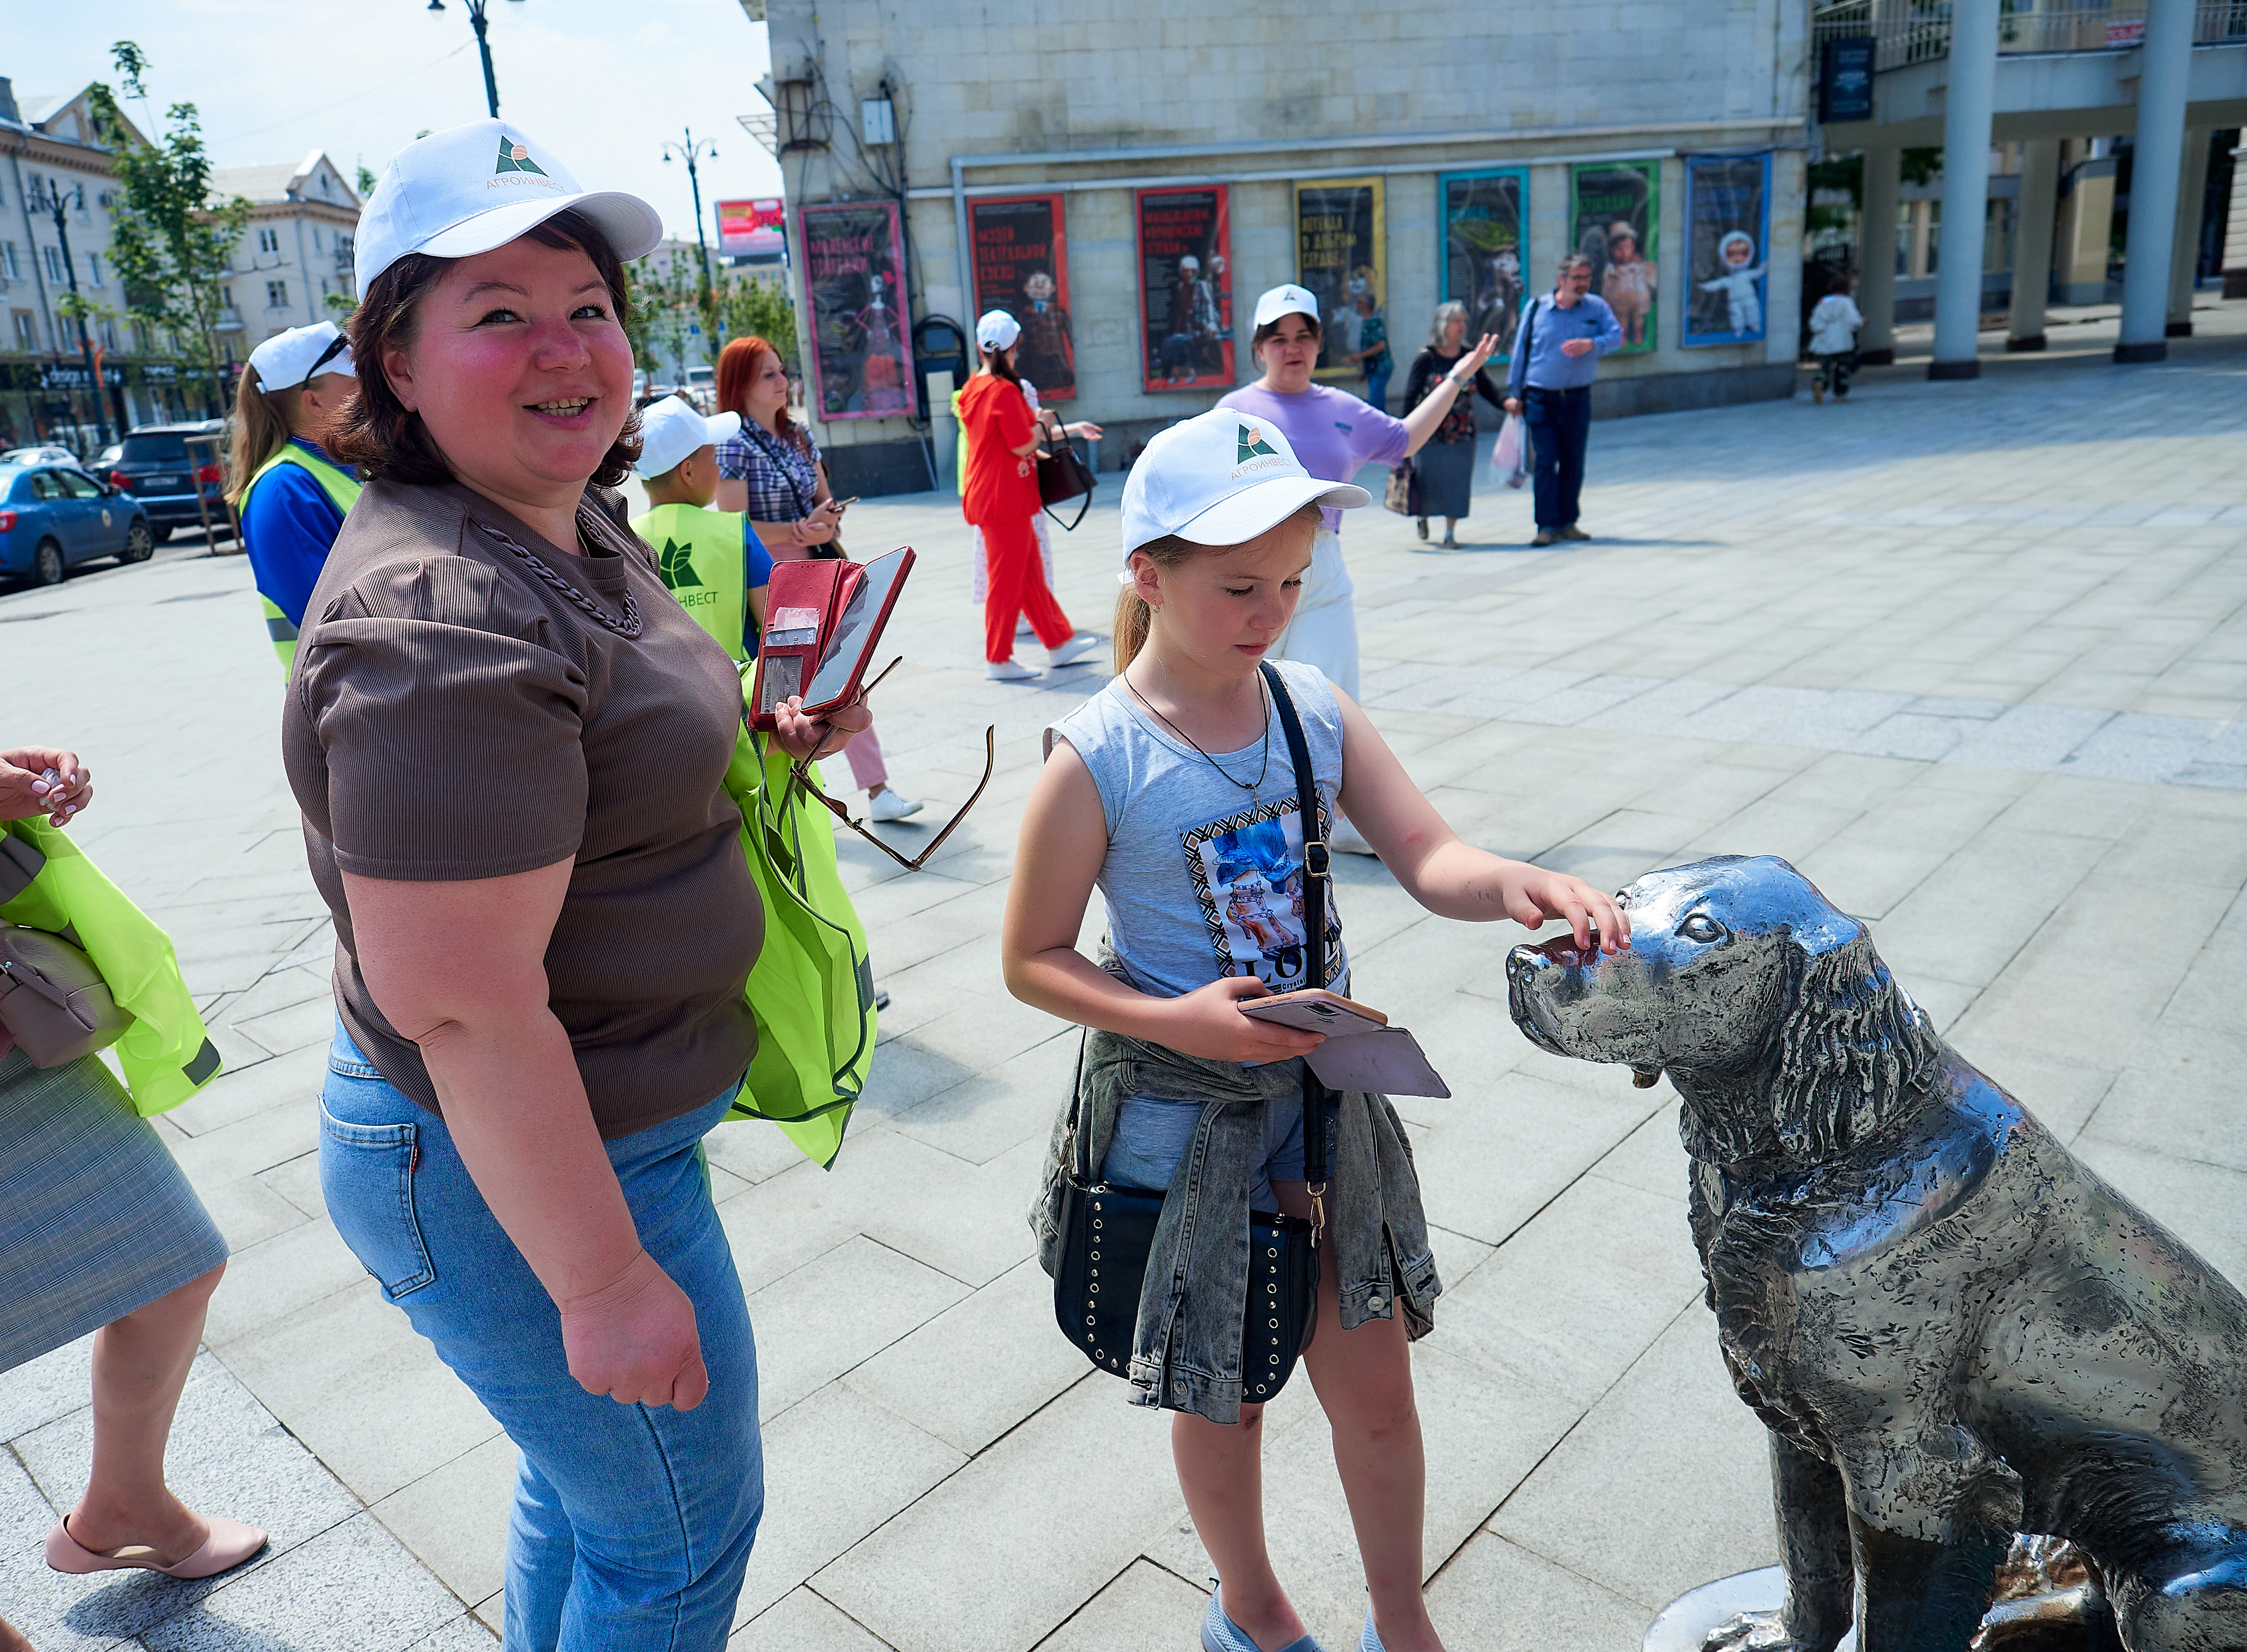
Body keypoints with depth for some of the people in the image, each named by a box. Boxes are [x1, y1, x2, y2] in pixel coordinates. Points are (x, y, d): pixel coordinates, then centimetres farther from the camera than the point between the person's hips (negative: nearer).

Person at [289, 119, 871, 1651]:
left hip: (587, 1117, 10)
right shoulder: (445, 620, -29)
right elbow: (462, 1010, -29)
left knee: (587, 1476, 29)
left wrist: (765, 740, 5)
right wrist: (606, 1281, -22)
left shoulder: (571, 528, 4)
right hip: (519, 1178, -9)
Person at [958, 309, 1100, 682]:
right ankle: (998, 659, 9)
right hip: (1005, 498, -10)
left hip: (986, 494, 10)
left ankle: (1059, 644, 25)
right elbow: (1022, 445, -19)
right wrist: (1041, 424, -2)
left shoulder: (974, 387, 10)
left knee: (1031, 575, 15)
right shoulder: (1003, 391, -18)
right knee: (1008, 578, 0)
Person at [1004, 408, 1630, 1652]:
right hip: (1180, 1115, -3)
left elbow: (1428, 859, -11)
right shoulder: (1095, 761, -18)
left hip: (1324, 1092, 4)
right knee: (1220, 1398, 18)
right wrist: (1174, 1021, -25)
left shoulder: (1316, 710, -5)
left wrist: (1520, 885, -33)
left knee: (1376, 1390, 15)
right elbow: (1031, 962, -11)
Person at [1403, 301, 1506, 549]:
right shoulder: (1425, 359, -7)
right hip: (1431, 434, -3)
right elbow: (1411, 397, -9)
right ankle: (1423, 513, 38)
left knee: (1457, 482, 0)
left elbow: (1487, 389, 2)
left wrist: (1506, 403, -17)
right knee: (1430, 480, 6)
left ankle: (1450, 533, 10)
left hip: (1463, 434, 3)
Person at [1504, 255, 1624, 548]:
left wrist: (1591, 344, -26)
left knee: (1573, 462, 7)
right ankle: (1547, 526, -7)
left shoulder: (1597, 307, 5)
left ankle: (1567, 523, 19)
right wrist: (1513, 392, 5)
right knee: (1546, 460, -9)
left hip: (1577, 398, 2)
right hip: (1540, 399, -2)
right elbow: (1521, 351, 6)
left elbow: (1616, 335, -6)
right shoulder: (1536, 308, 1)